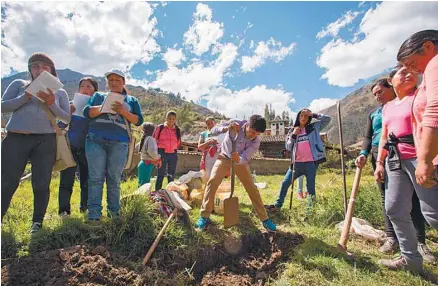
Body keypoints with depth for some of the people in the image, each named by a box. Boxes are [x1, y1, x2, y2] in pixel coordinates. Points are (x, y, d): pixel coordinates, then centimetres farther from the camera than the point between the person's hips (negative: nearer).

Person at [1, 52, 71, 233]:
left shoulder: (59, 92, 12)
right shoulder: (19, 84, 13)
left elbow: (67, 118, 5)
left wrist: (52, 104, -10)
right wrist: (24, 98, -10)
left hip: (45, 141, 0)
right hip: (15, 138, 0)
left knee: (41, 184, 1)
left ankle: (37, 222, 11)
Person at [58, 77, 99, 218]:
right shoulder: (72, 104, 6)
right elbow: (61, 125, 6)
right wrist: (69, 112, -10)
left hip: (88, 149, -1)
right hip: (71, 147, 1)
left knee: (86, 181, 7)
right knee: (66, 181, 0)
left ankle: (85, 208, 23)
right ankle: (64, 210, 11)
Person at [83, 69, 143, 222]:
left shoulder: (131, 100, 19)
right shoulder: (98, 96, 21)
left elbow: (139, 120, 7)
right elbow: (87, 112, 7)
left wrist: (124, 112, -9)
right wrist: (104, 106, -10)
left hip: (119, 143, -1)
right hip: (96, 140, 1)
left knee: (114, 179, 0)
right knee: (95, 178, -5)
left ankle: (114, 213, 8)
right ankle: (94, 214, -2)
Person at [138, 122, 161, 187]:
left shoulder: (144, 138, 11)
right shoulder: (150, 139, -13)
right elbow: (152, 151, -27)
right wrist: (158, 158, -8)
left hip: (143, 163, 9)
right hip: (147, 164, -9)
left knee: (141, 184, 14)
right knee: (144, 184, -7)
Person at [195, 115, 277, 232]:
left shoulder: (256, 141, -23)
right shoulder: (235, 123, -25)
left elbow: (245, 158, -28)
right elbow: (213, 131, -21)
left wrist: (238, 159, -52)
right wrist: (226, 128, -41)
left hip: (241, 161, 1)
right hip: (224, 157, -1)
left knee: (252, 188, -2)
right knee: (212, 182, -19)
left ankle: (264, 219, 13)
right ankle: (204, 217, -8)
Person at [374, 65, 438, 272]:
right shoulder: (388, 107, 20)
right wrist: (379, 163, 13)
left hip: (420, 157, -6)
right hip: (395, 161, 7)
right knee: (394, 210, 6)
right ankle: (411, 258, 19)